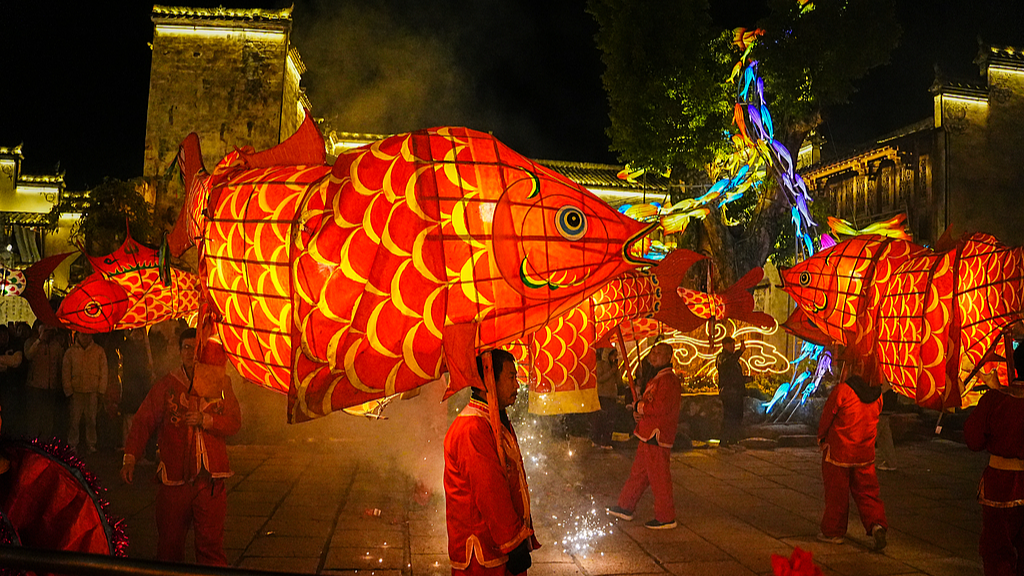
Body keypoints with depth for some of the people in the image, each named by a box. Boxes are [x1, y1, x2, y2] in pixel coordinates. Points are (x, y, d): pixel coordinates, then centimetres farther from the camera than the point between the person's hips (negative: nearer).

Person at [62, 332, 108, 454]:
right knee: (75, 419, 0)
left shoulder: (99, 351, 4)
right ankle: (73, 445, 12)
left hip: (93, 391, 0)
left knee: (91, 419, 3)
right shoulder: (70, 352, 5)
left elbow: (103, 371, 6)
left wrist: (100, 391, 1)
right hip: (76, 391, 0)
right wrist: (69, 391, 3)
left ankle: (91, 445, 12)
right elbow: (66, 373, 9)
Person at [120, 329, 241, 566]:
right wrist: (130, 457, -4)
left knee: (211, 542, -2)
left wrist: (205, 420, -13)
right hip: (174, 477, 1)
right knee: (169, 541, 8)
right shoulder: (166, 386, 6)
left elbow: (235, 422, 3)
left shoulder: (220, 384, 6)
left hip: (210, 478, 0)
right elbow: (143, 421, 5)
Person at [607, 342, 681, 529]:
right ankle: (625, 507, 29)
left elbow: (660, 407, -27)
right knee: (638, 473, 18)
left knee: (659, 478, -2)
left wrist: (639, 407, -11)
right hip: (648, 435, 10)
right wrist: (638, 412, -1)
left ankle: (666, 518, 8)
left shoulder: (669, 380, -17)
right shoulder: (658, 379, 17)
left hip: (657, 436, -10)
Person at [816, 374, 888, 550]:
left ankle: (833, 532, 19)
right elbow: (873, 420, 11)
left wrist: (822, 438, 7)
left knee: (836, 493, 8)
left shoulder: (841, 390, -18)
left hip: (839, 451, -5)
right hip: (865, 452, 5)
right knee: (867, 491, 15)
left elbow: (827, 417, -9)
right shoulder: (877, 394, 0)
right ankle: (877, 524, -3)